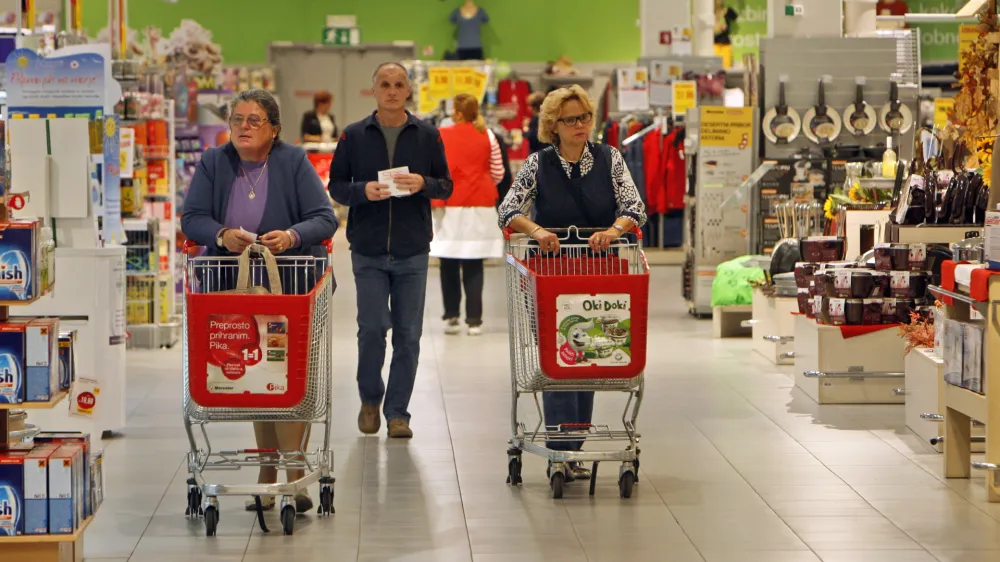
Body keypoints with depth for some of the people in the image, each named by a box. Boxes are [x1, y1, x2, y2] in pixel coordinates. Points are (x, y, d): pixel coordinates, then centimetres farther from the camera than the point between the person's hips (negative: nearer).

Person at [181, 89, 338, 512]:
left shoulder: (294, 163, -1)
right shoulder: (213, 164, 5)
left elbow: (325, 219, -7)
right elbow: (191, 218, -3)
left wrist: (292, 236, -27)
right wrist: (222, 234, -24)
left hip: (292, 286, -3)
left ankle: (294, 474, -11)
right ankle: (267, 474, 14)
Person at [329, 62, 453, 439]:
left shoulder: (427, 136, 5)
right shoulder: (354, 136, 4)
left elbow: (446, 185, 8)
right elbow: (336, 186, 6)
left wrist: (423, 184, -14)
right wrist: (363, 191, -14)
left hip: (412, 251, 1)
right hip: (368, 251, -1)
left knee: (408, 335, 2)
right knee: (371, 328, -5)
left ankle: (397, 411, 12)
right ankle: (370, 399, 19)